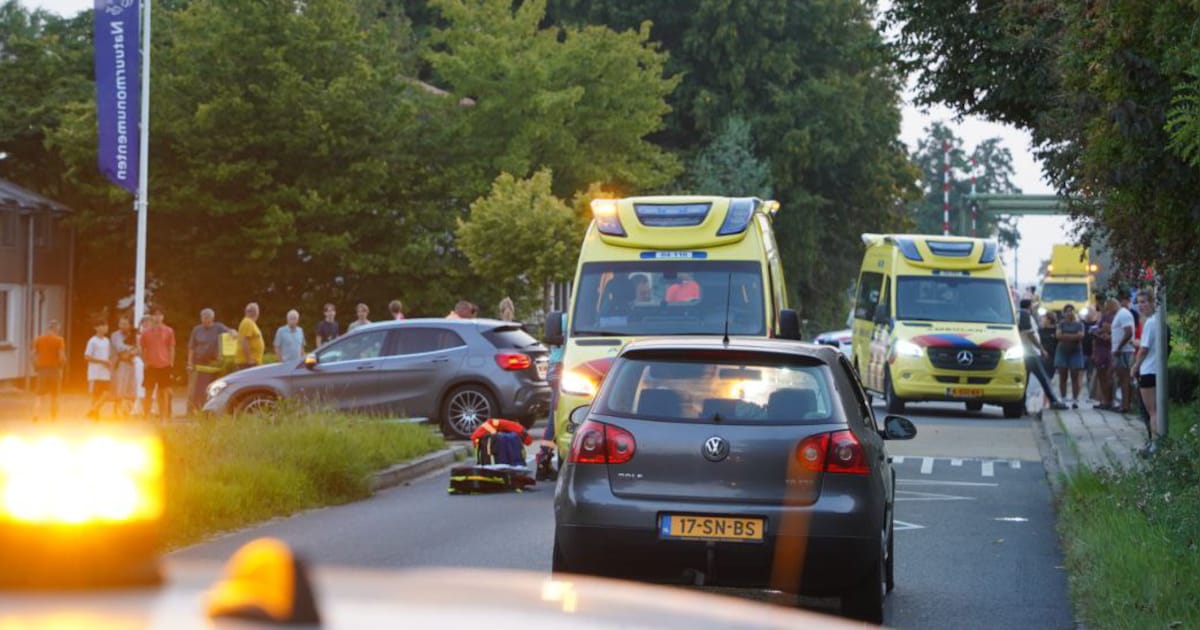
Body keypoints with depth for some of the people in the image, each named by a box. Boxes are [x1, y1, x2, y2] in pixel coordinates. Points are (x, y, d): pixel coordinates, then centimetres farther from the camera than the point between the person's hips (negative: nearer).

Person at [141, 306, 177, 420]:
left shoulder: (168, 331, 1)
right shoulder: (145, 332, 2)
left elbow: (171, 349, 6)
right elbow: (143, 350, 8)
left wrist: (171, 364, 2)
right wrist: (145, 362, -1)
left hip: (164, 367, 0)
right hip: (151, 367, 0)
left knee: (164, 393, 3)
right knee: (149, 393, 4)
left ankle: (164, 419, 7)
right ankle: (146, 419, 10)